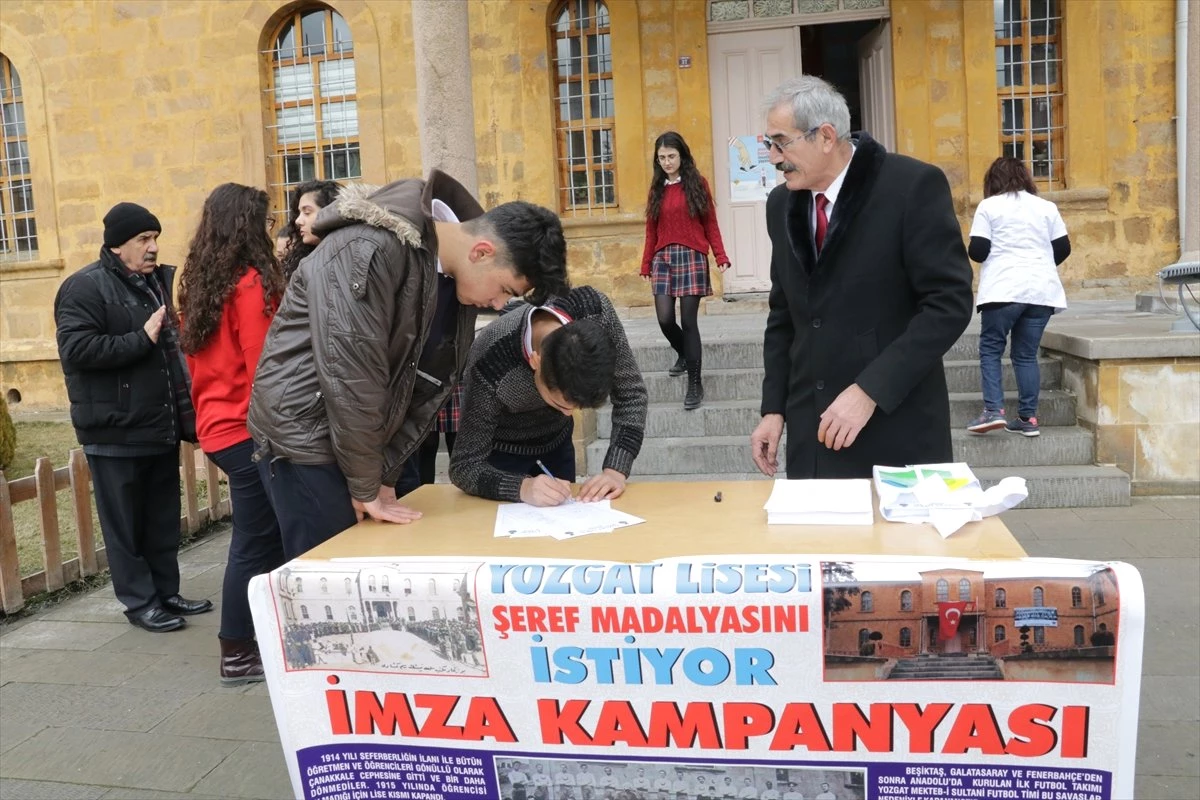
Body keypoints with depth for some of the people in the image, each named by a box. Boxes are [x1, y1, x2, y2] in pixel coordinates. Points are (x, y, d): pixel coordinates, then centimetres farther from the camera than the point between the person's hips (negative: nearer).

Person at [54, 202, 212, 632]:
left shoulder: (157, 282, 15)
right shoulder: (85, 287, -9)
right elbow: (75, 349, -21)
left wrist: (185, 411, 13)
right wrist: (142, 338, -23)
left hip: (161, 426, 7)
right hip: (115, 431, -7)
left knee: (164, 518, 13)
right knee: (126, 522, 3)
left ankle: (166, 592, 24)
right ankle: (140, 602, 13)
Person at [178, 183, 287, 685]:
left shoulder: (199, 283, 11)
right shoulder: (251, 283, -15)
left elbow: (199, 361, 16)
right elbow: (262, 367, -19)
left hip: (216, 426, 9)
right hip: (247, 430, -9)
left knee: (261, 536, 16)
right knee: (254, 543, 0)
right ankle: (237, 655, 9)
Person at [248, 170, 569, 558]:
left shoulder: (461, 284, 2)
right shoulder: (372, 250, -24)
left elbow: (425, 391, 5)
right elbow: (349, 374, -25)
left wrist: (384, 477, 0)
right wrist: (366, 488, -17)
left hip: (359, 440, 8)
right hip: (302, 435, -7)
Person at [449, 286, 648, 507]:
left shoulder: (595, 311, -31)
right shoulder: (492, 368, -39)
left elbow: (630, 393, -20)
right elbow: (465, 466, -32)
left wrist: (616, 470, -32)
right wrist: (522, 487, -50)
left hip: (556, 440, 4)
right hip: (501, 451, -4)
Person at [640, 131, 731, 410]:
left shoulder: (697, 183, 3)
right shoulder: (657, 188, 12)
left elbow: (710, 224, 0)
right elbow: (651, 230, 12)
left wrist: (721, 256, -10)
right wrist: (646, 264, 9)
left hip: (691, 257, -3)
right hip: (663, 258, 4)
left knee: (688, 321, -6)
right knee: (665, 319, -3)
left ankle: (695, 384, 1)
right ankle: (684, 354, 31)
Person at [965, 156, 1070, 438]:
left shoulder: (989, 206, 2)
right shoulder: (1047, 207, 14)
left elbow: (977, 251, -4)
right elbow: (1063, 248, 12)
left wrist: (980, 251, 18)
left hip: (1003, 290, -4)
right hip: (1041, 291, 4)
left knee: (990, 350, 4)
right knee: (1026, 354, 8)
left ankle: (993, 411, -9)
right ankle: (1028, 418, 6)